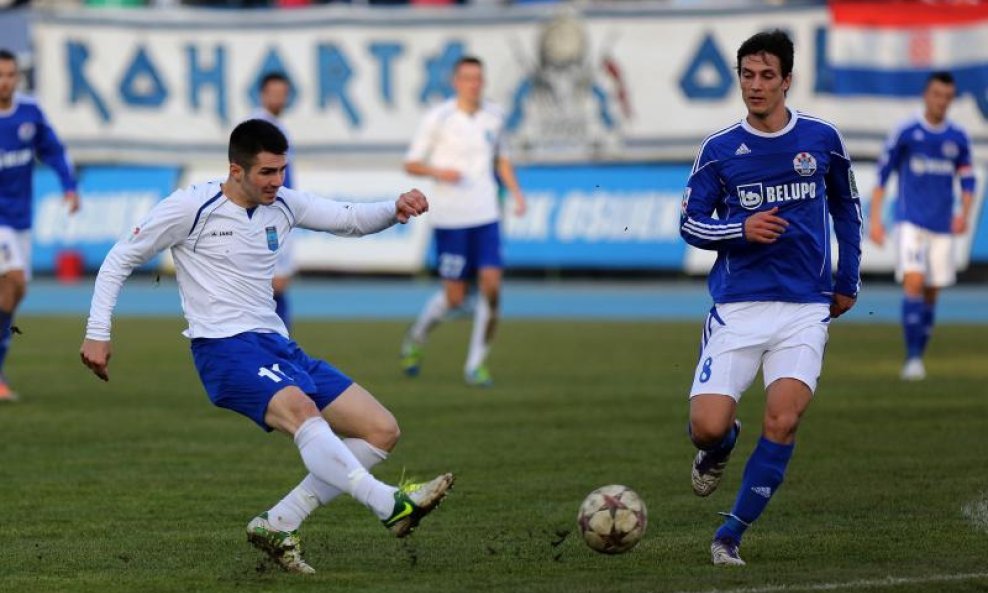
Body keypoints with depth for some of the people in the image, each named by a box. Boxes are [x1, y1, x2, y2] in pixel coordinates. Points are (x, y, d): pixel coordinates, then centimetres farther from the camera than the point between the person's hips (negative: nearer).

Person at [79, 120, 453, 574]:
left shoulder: (282, 205, 11)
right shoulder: (191, 207, -5)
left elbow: (351, 220, 15)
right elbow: (120, 260, 2)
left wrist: (396, 209, -7)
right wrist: (97, 333, -5)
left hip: (279, 347, 8)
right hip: (225, 349, -8)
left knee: (382, 430, -2)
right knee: (301, 409, -37)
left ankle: (277, 525, -6)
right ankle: (391, 505, -53)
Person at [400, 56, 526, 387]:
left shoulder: (494, 116, 7)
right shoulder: (438, 118, -5)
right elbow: (411, 164, -1)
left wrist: (516, 193, 10)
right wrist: (438, 172, -20)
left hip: (486, 215, 4)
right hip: (450, 219, -4)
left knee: (491, 285, -11)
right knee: (454, 298, -2)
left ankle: (476, 365, 1)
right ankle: (416, 338, 29)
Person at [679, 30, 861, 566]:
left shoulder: (821, 139, 4)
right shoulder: (719, 149, 0)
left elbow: (846, 207, 19)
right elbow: (690, 224, 4)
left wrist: (848, 280, 15)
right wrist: (741, 229, -15)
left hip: (805, 308, 1)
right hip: (737, 307, 0)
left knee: (783, 421, -16)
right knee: (707, 426, -12)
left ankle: (730, 535, -3)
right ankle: (719, 448, 27)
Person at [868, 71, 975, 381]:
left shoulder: (958, 138, 7)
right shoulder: (906, 133, -3)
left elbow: (967, 181, 14)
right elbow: (883, 174, 2)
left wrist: (964, 213, -3)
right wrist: (875, 219, -4)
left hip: (943, 226, 4)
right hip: (911, 221, -4)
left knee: (932, 292, 6)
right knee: (914, 282, -18)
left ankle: (919, 357, 18)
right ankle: (912, 358, -19)